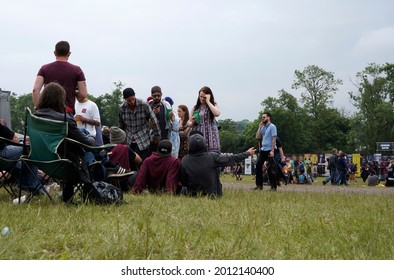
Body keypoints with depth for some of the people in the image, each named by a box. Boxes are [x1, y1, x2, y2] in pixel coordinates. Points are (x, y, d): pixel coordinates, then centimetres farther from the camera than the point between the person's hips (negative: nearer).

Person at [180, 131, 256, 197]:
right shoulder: (212, 157, -19)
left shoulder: (184, 161, -16)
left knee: (184, 188, 29)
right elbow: (232, 158, -7)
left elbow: (183, 182, -4)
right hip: (213, 195, 1)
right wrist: (247, 153, 9)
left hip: (193, 195, -1)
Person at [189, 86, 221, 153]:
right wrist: (192, 122, -6)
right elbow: (189, 123, 18)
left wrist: (208, 101, -10)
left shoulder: (214, 106, 5)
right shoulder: (195, 108, 13)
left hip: (210, 136, -2)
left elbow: (217, 113, -18)